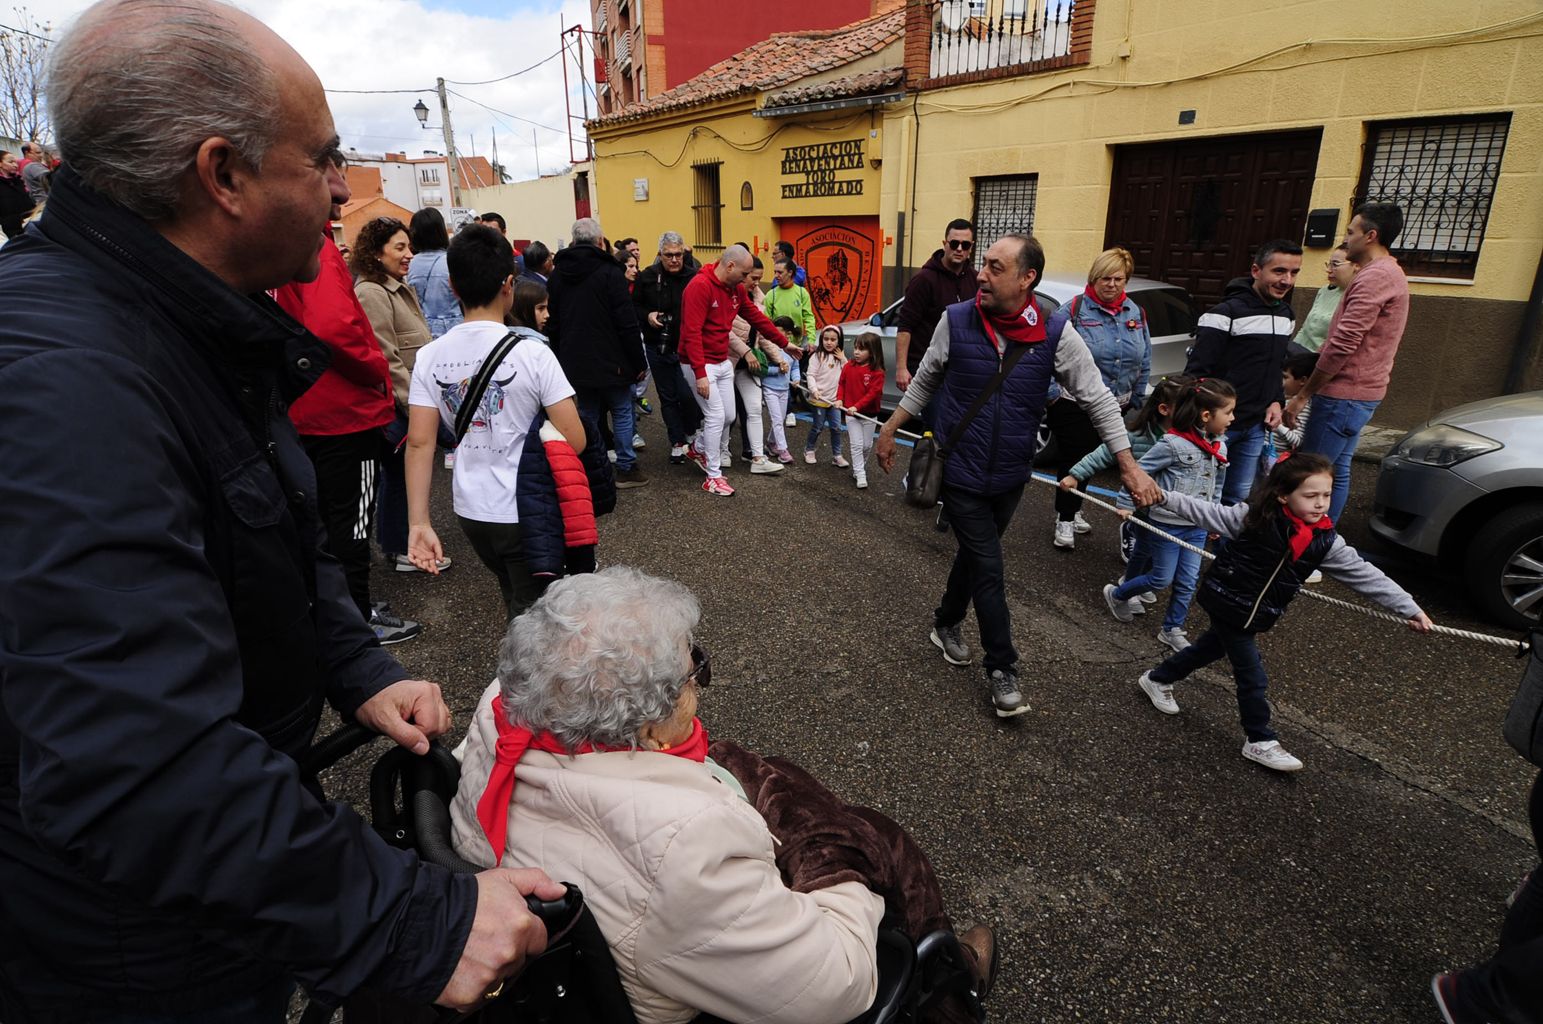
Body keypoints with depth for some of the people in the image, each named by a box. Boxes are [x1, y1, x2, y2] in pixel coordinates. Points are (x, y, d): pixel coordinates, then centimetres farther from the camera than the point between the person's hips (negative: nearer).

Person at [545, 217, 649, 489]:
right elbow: (627, 323, -14)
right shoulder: (610, 272, -11)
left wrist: (562, 359, 18)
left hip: (575, 362, 5)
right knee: (622, 413, 8)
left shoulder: (557, 274, 8)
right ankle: (626, 469, 11)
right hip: (610, 361, -5)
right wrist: (639, 362, -8)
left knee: (587, 415, 14)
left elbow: (552, 324, 12)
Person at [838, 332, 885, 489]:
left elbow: (873, 393, -18)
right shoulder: (848, 367, -3)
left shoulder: (877, 372, -13)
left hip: (868, 414, -1)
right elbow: (842, 384, 9)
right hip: (851, 414, 1)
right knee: (857, 445, -3)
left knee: (867, 445, 11)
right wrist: (839, 399, -7)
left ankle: (859, 468, 33)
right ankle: (860, 476, -1)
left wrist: (857, 406, -26)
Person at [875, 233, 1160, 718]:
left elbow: (1098, 399, -4)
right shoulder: (956, 320, -10)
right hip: (960, 472, -2)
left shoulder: (1056, 334, -10)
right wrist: (890, 430, 9)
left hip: (1010, 476, 2)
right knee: (988, 568, -1)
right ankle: (1002, 669, 14)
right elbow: (924, 382, 5)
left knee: (975, 555, 19)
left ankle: (947, 624, 44)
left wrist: (1128, 464, -8)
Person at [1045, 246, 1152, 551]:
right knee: (1073, 460, 2)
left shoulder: (1135, 313, 6)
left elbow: (1145, 363, 13)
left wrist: (1136, 400, 13)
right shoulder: (1075, 310, -10)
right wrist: (1051, 394, -13)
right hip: (1074, 405, -5)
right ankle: (1065, 519, 17)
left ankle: (1073, 510, 34)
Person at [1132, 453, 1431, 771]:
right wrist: (1164, 497, -24)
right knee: (1252, 676, 1)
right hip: (1226, 602, -6)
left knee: (1212, 648, 24)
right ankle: (1260, 741, 20)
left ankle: (1158, 679, 47)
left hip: (1256, 614, 6)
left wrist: (1410, 609, -6)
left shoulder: (1326, 541, -8)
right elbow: (1205, 512, -17)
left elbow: (1365, 574, -5)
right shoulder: (1255, 518, -21)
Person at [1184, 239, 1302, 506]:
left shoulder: (1286, 316, 11)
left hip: (1256, 426, 7)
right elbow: (1196, 371, -17)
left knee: (1238, 495, 13)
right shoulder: (1226, 313, -15)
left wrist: (1276, 402, 8)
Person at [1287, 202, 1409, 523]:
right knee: (1336, 471, 14)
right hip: (1363, 393, 11)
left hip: (1343, 395, -11)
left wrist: (1303, 395, -16)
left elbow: (1342, 344, -21)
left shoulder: (1374, 276, -15)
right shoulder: (1391, 273, 19)